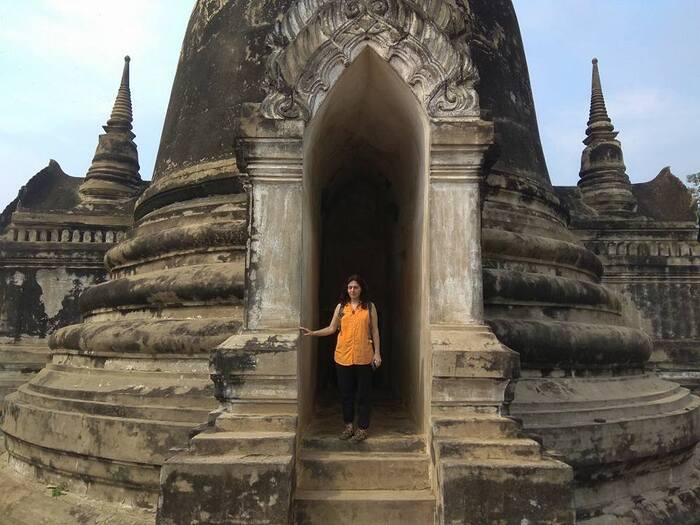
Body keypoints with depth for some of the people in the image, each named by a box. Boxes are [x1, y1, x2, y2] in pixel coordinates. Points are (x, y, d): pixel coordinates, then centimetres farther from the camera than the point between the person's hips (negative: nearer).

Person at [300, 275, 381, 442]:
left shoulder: (369, 307, 2)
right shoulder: (341, 306, 6)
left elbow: (374, 330, 3)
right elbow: (332, 328, 5)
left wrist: (377, 352, -1)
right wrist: (313, 333, -6)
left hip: (363, 356, -2)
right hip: (343, 356, 2)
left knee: (362, 394, 4)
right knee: (345, 392, 10)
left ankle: (362, 428, 17)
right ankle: (348, 425, 25)